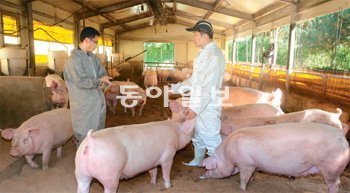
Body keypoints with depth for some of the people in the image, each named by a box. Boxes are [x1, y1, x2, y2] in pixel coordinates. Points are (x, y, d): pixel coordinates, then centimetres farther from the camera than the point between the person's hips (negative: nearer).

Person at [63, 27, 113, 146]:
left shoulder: (92, 56, 10)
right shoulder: (74, 59, -16)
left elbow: (103, 73, 11)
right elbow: (81, 82, -24)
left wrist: (101, 82, -10)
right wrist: (100, 80, -13)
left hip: (98, 101, 8)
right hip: (84, 105, -8)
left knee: (98, 132, 20)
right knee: (84, 136, 5)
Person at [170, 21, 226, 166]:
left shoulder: (214, 55, -18)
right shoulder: (203, 53, 12)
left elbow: (209, 86, -24)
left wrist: (196, 107, -27)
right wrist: (175, 88, 21)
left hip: (207, 106, -10)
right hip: (197, 104, 10)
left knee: (211, 138, 2)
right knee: (197, 135, 22)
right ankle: (198, 160, 41)